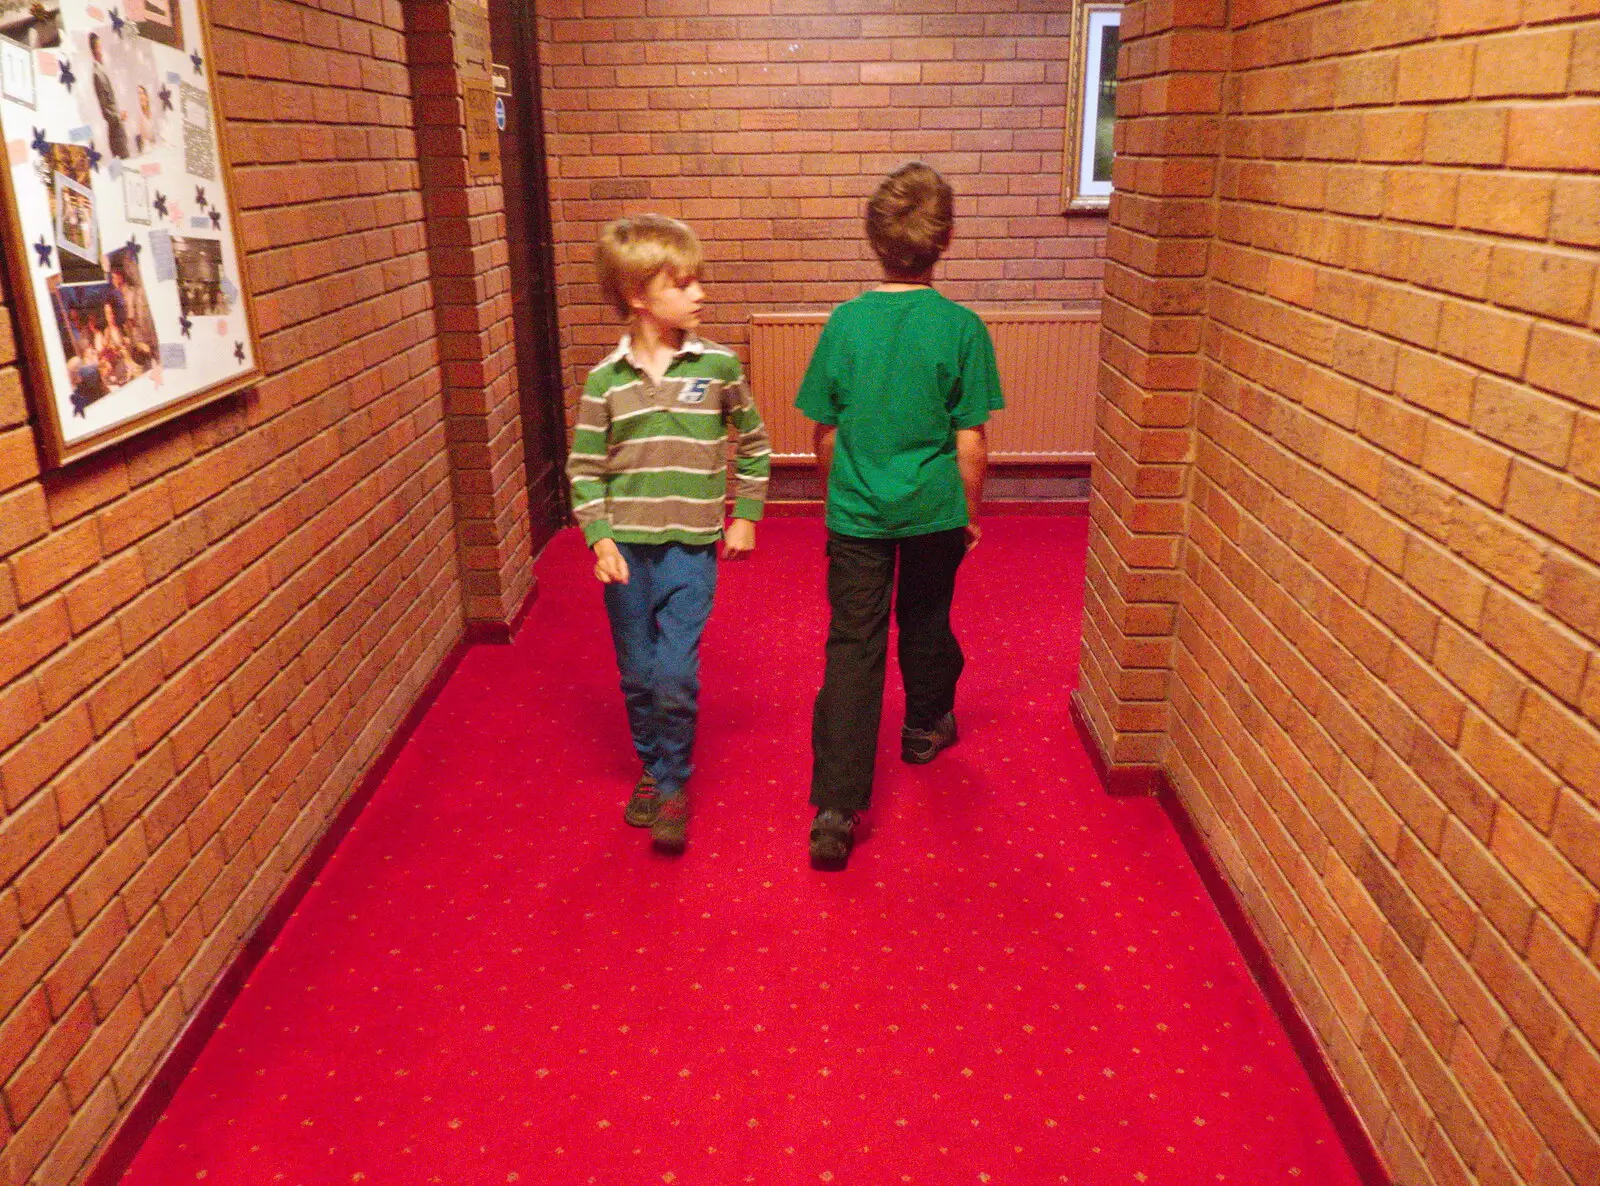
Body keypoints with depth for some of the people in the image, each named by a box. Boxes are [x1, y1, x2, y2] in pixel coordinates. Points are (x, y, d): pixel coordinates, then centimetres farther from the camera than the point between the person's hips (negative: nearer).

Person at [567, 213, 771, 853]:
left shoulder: (718, 365, -2)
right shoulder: (606, 380, -2)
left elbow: (754, 443, 11)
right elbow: (584, 468, 1)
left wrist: (745, 515, 8)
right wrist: (599, 537, -10)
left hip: (690, 547, -1)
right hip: (625, 548, 2)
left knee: (676, 675, -8)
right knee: (638, 676, 12)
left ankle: (672, 784, 13)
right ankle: (651, 769, 34)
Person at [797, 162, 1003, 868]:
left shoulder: (845, 322, -5)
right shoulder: (961, 327, -10)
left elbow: (824, 432, 2)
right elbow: (970, 440, -7)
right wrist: (971, 512, 7)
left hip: (856, 514, 0)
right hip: (934, 511, 0)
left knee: (852, 647, 0)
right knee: (926, 623, 23)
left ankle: (836, 805, -7)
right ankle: (925, 728, 47)